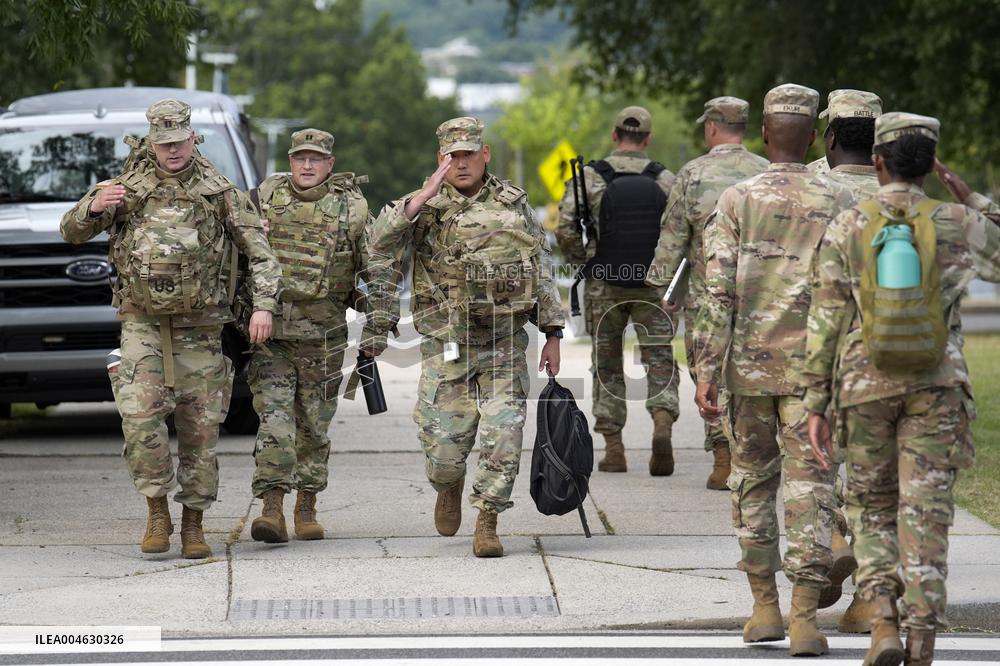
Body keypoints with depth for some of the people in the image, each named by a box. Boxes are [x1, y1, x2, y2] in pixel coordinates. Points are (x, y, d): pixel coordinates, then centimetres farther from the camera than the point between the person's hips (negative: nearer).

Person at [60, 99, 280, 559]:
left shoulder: (219, 191, 2)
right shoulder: (129, 188, 4)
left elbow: (259, 249, 4)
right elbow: (72, 232, 4)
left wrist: (264, 305, -10)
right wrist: (94, 207, -19)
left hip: (199, 328, 0)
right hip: (142, 324, 0)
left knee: (200, 427, 1)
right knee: (140, 416, -18)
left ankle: (193, 526, 12)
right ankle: (157, 512, -4)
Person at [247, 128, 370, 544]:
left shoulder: (351, 209, 0)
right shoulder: (265, 199, 3)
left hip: (323, 337, 0)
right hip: (269, 329, 0)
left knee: (315, 424, 8)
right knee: (273, 416, -10)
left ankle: (307, 509, 19)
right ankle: (272, 508, -14)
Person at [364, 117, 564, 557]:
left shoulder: (514, 204, 8)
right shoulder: (426, 208, 1)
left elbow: (542, 270, 13)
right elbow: (379, 245, -16)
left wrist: (552, 334, 9)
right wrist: (423, 198, -24)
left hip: (505, 343, 1)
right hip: (446, 346, -1)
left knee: (503, 437, -8)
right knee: (445, 446, 0)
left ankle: (487, 524, 4)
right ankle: (450, 487, 35)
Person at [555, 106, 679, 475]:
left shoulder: (590, 177, -5)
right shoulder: (665, 180, -2)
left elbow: (565, 229, -12)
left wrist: (580, 261, 6)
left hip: (604, 284, 0)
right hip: (653, 285, 0)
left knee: (607, 366, 12)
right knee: (660, 362, 5)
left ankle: (613, 449, 10)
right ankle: (662, 426, -21)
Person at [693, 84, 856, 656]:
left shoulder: (736, 202, -2)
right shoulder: (839, 203, -1)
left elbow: (719, 293, -7)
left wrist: (707, 371, -5)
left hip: (750, 365, 1)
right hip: (812, 368, -1)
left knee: (752, 480, 15)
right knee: (809, 487, -1)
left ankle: (765, 608, 17)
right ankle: (804, 618, -10)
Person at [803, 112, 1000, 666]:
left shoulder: (845, 230, -1)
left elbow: (825, 324, -2)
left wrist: (816, 406, 2)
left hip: (866, 386, 0)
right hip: (936, 387, 0)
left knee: (872, 509, 15)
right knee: (925, 517, 0)